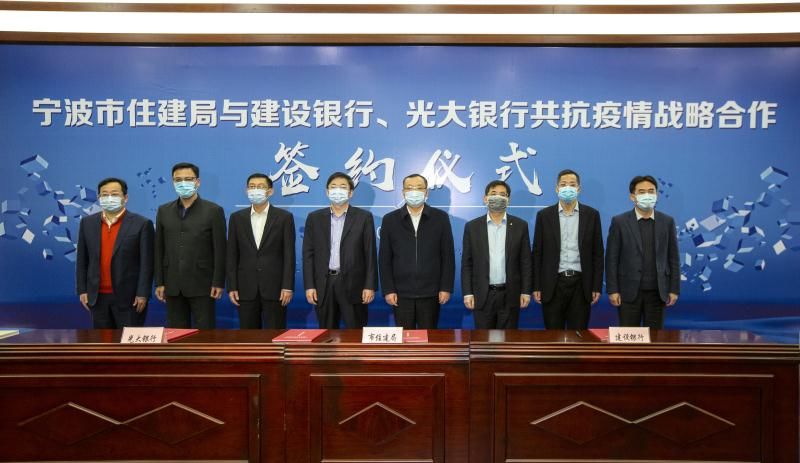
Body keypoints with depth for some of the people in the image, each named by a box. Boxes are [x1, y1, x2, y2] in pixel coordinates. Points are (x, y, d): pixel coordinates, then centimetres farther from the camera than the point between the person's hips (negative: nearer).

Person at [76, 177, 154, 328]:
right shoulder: (87, 223, 7)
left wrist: (142, 294, -11)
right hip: (97, 297, 4)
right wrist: (82, 290, 6)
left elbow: (146, 263, -8)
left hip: (129, 297, -4)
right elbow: (82, 260, 10)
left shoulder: (142, 224, -6)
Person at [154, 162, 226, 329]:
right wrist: (159, 282, 5)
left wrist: (218, 283, -9)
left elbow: (220, 250, -5)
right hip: (173, 285, 4)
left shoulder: (213, 211, -3)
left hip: (202, 285, -4)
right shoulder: (164, 211, 9)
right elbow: (159, 250, 9)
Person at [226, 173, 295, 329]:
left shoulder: (284, 217, 0)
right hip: (246, 288, 2)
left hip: (274, 287, -2)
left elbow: (289, 255, -3)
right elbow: (232, 255, 7)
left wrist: (287, 287, -9)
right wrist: (232, 287, 1)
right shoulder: (237, 218, 8)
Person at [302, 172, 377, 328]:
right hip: (323, 284, 2)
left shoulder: (364, 217, 2)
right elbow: (308, 254, 6)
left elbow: (370, 254, 0)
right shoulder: (314, 218, 8)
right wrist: (309, 286, -1)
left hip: (353, 284, -2)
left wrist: (370, 286, -6)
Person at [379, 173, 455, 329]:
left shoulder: (440, 218, 3)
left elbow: (448, 256, 2)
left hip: (430, 293, 0)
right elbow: (385, 259, 3)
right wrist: (388, 290, -3)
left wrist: (446, 288, -3)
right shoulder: (390, 220, 4)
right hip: (401, 293, 1)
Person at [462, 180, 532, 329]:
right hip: (482, 295, 0)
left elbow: (525, 261, 3)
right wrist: (467, 293, -4)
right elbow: (467, 263, 2)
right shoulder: (472, 226, 2)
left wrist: (526, 291, -1)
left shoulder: (520, 226, 3)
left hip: (510, 294, 0)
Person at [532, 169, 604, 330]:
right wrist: (536, 287, -1)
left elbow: (597, 253, 4)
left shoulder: (591, 214, 4)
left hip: (580, 283, 0)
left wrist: (597, 286, 0)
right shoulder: (544, 215, 3)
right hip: (553, 284, 0)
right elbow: (537, 253, 3)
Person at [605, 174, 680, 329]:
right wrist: (612, 290, -8)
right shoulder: (619, 222, -3)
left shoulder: (667, 222, 4)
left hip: (657, 291, 2)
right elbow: (611, 258, -4)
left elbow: (673, 258, 6)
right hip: (629, 290, -2)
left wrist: (674, 289, 1)